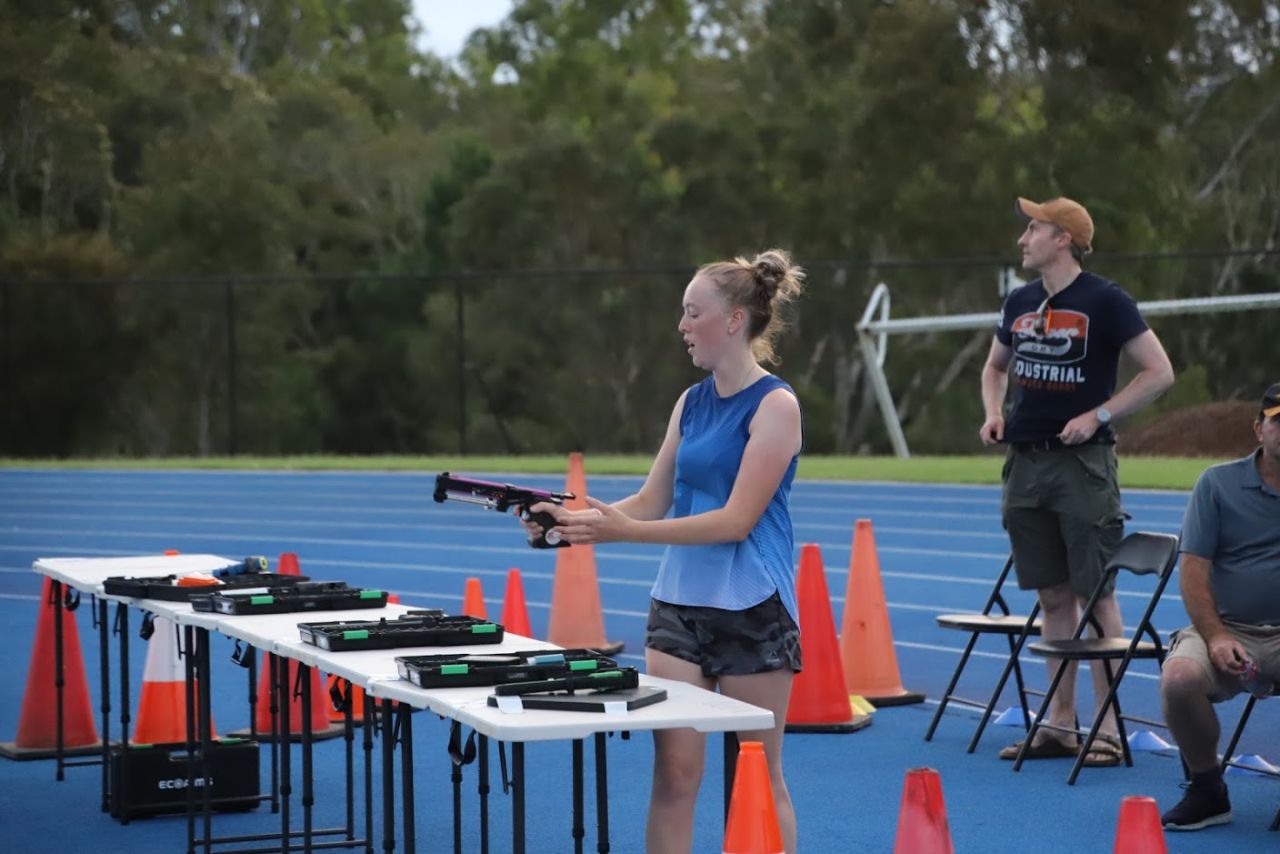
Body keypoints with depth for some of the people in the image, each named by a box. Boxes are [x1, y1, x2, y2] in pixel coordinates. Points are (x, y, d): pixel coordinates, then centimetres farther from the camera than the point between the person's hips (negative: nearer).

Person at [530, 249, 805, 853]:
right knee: (673, 770, 2)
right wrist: (577, 517, -4)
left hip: (752, 611, -6)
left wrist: (624, 532, -24)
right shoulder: (691, 402, 10)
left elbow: (737, 520, -19)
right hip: (678, 604, 6)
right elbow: (651, 503, 13)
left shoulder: (774, 405, -12)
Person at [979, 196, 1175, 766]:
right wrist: (994, 413, 8)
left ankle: (1107, 728, 0)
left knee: (1096, 595, -4)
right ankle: (1062, 722, 17)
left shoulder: (1104, 301, -8)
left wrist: (1098, 415, -14)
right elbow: (995, 366, 27)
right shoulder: (1020, 303, 11)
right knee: (1053, 597, 11)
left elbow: (1159, 373, -8)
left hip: (1081, 463, -6)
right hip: (1027, 463, 6)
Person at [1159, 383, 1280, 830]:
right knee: (1179, 677, -31)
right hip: (1227, 630, 1)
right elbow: (1193, 567, 1)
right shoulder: (1217, 483, 7)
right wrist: (1216, 638, -12)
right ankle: (1207, 789, -6)